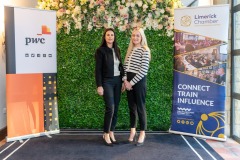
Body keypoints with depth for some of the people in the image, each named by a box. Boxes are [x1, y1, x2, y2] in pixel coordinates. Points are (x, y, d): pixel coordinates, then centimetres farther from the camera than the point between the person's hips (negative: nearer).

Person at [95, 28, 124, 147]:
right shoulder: (100, 50, -5)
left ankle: (111, 133, 18)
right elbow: (98, 69, -8)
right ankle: (106, 135, 5)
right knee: (110, 108, -11)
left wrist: (123, 80, 8)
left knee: (116, 109, 6)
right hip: (107, 82, -5)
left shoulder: (117, 50, 12)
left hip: (117, 81, 6)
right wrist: (99, 85, -14)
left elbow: (120, 66, 14)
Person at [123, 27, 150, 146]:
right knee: (131, 107, 13)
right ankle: (132, 131, 26)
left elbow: (143, 70, -16)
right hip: (129, 82, 7)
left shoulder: (145, 51, -9)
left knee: (140, 107, 2)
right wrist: (125, 80, -3)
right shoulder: (130, 50, 12)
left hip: (139, 81, -7)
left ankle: (142, 134, 14)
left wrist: (132, 82, -13)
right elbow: (125, 66, 11)